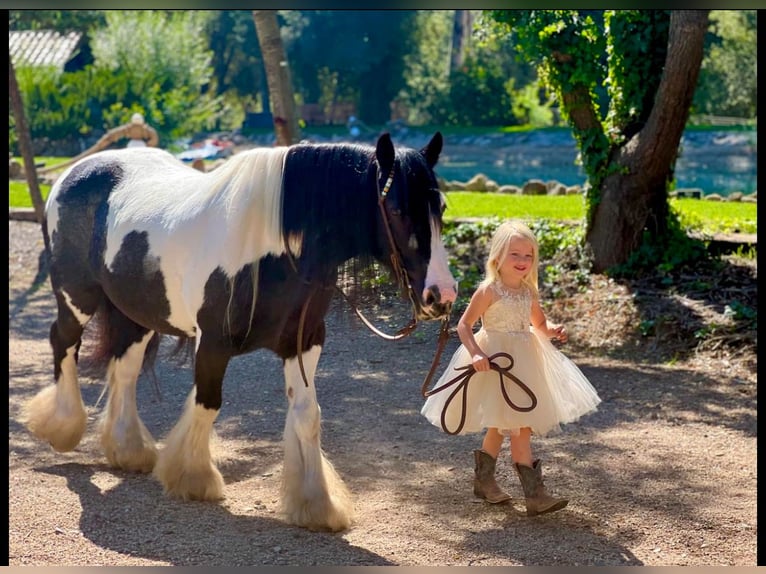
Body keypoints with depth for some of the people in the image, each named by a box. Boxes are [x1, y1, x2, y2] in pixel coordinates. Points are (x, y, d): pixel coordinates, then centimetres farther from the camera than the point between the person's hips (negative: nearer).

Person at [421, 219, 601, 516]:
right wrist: (476, 354, -28)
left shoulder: (529, 292, 5)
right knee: (520, 427, -11)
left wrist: (552, 331, -5)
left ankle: (484, 479, 34)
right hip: (497, 362, -8)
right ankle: (534, 493, -11)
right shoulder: (489, 291, -14)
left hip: (523, 362, 8)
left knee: (501, 425, 18)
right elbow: (464, 325, -14)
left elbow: (539, 322, 18)